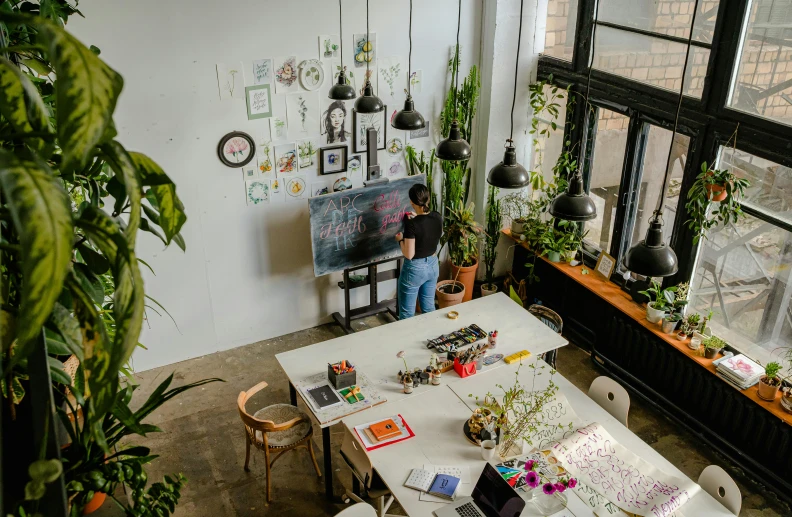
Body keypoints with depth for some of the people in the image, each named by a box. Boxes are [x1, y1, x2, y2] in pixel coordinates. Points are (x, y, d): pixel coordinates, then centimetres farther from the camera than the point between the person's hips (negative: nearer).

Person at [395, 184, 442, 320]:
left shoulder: (411, 224, -26)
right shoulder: (438, 217, -6)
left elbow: (409, 254, -23)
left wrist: (400, 239, -6)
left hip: (414, 269, -7)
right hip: (432, 265, 7)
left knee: (407, 313, 9)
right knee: (429, 307, 23)